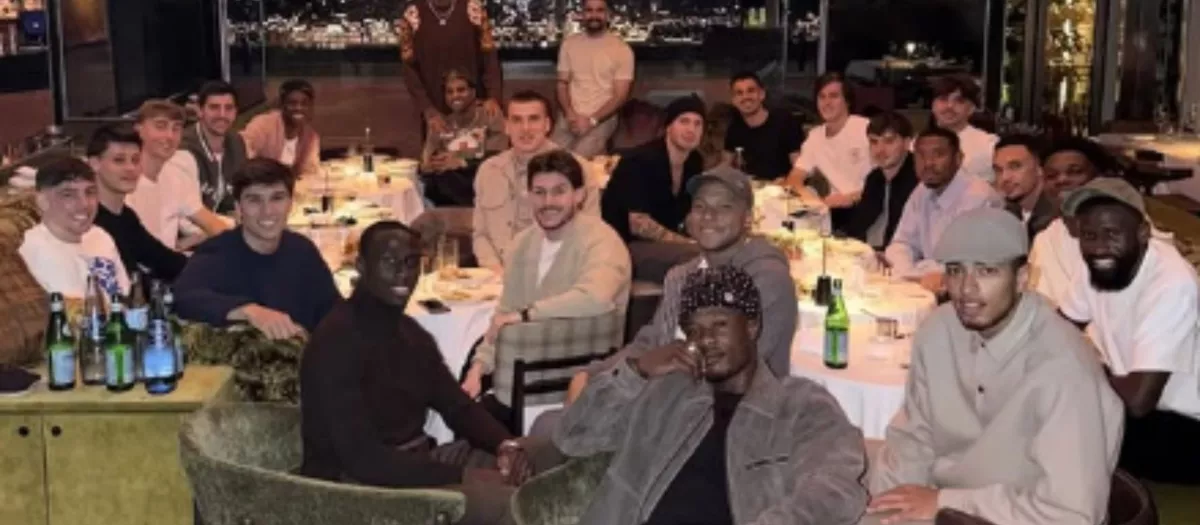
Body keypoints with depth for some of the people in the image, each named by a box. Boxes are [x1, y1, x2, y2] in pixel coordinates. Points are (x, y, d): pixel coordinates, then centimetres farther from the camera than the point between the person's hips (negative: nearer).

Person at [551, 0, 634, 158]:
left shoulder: (622, 49, -2)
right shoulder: (569, 43, 10)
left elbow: (620, 96, -4)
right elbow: (562, 84, 12)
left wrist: (591, 120, -14)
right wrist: (570, 114, -7)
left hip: (602, 119, -4)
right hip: (569, 117, 4)